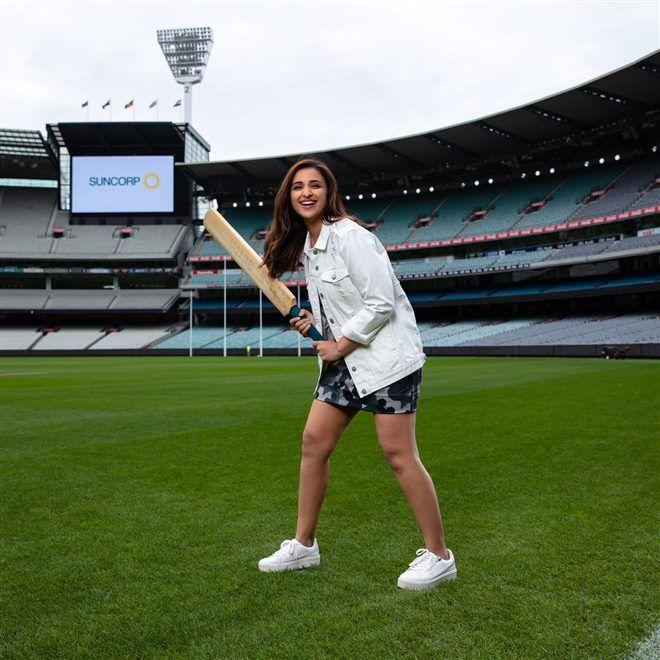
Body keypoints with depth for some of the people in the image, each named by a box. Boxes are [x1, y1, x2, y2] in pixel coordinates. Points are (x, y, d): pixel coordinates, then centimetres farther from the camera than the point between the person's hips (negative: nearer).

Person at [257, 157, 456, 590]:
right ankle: (304, 545, 21)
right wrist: (316, 321, 5)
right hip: (345, 360, 9)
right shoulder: (307, 245, 13)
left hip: (386, 357, -9)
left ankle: (439, 557, 9)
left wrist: (341, 345, -14)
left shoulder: (350, 236, -15)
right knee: (314, 443, 7)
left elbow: (381, 303, -18)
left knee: (399, 455, -6)